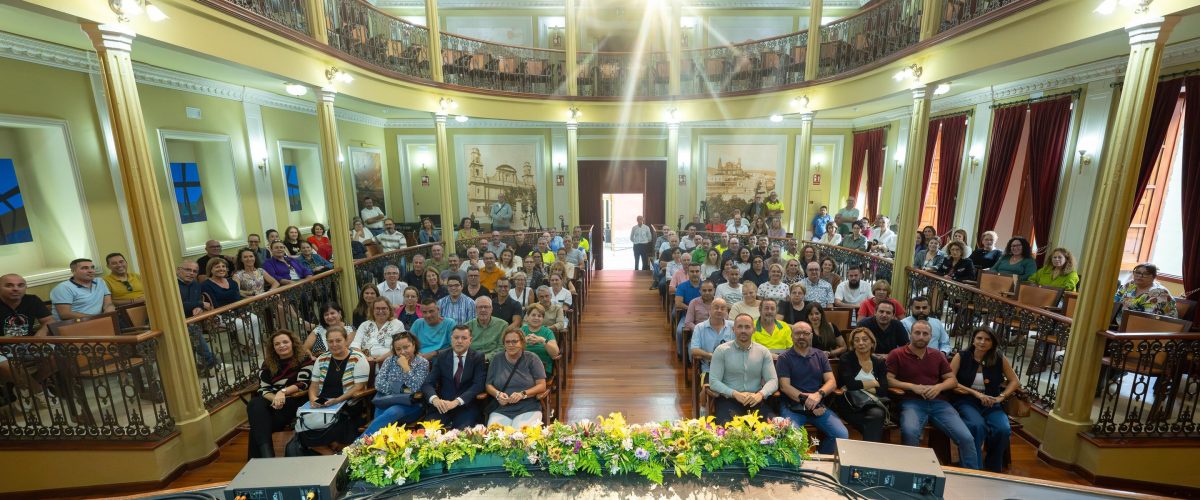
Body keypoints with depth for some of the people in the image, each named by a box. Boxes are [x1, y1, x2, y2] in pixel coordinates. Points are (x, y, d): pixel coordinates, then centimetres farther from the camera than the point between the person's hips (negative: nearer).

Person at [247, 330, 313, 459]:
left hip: (296, 401, -4)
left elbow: (303, 384, -8)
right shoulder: (268, 364, 13)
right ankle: (266, 453, -33)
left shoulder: (304, 359, 0)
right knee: (254, 405, -30)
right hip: (272, 400, 4)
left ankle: (260, 457, -13)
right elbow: (263, 389, 5)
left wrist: (283, 392, -23)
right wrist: (274, 399, -15)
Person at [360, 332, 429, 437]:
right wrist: (402, 389, -11)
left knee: (392, 413, -33)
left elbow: (415, 388, -12)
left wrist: (405, 366, -14)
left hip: (411, 405, -3)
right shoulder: (390, 360, 10)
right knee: (381, 413, -32)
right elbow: (379, 384, -1)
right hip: (386, 402, 3)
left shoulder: (422, 363, 0)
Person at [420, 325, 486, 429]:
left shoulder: (478, 357, -1)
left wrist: (456, 401, -24)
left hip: (466, 406, -2)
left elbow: (478, 385, -10)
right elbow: (428, 383, 1)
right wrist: (434, 399, -21)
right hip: (442, 405, 3)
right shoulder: (441, 356, 6)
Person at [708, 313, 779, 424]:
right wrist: (735, 394, -21)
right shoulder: (721, 350, -2)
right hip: (729, 399, -3)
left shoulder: (763, 352, 7)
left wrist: (760, 394, -18)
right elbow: (713, 381, -6)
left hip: (756, 400, 3)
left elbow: (773, 380, 3)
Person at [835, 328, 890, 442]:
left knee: (877, 414, -31)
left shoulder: (879, 362, 10)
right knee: (875, 421, -31)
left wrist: (858, 387, -11)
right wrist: (874, 383, -4)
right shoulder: (846, 359, -2)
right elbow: (850, 384, -16)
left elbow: (883, 390, -1)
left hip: (873, 404, 3)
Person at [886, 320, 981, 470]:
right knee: (910, 433, -33)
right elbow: (888, 380, -4)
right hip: (912, 402, -4)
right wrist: (913, 387, -15)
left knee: (966, 438, -14)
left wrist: (938, 387, -5)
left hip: (938, 402, 5)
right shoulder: (897, 354, 2)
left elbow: (953, 380, 16)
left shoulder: (938, 355, 17)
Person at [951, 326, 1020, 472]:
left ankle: (993, 470, -1)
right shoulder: (961, 356, -3)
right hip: (965, 401, -3)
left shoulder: (999, 359, 6)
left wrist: (1001, 397, -3)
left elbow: (1015, 381, 13)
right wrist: (975, 393, -15)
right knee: (978, 426, -33)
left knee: (1003, 430, -26)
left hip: (991, 403, 3)